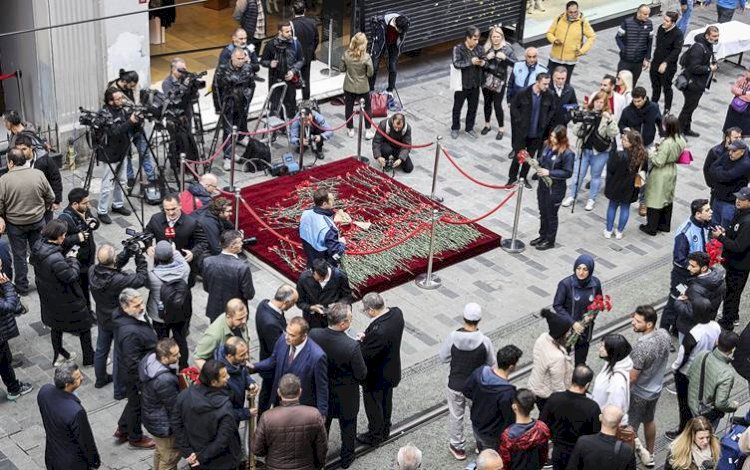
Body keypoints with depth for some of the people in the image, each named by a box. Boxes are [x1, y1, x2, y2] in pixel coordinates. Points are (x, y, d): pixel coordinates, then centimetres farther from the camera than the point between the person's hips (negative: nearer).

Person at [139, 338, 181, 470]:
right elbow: (175, 408, -25)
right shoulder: (165, 380, -40)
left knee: (160, 451, 33)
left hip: (150, 417, 9)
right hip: (164, 425, -9)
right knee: (170, 459, 17)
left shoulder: (148, 359, -14)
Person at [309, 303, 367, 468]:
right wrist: (360, 346, -10)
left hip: (322, 391, 3)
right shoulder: (352, 346, -36)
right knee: (348, 426, 25)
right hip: (345, 395, -3)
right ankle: (347, 458, 46)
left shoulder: (313, 335, -24)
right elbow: (362, 375, -21)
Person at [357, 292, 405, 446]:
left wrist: (359, 341, -13)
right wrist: (367, 337, -7)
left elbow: (365, 355, -30)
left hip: (376, 376, -8)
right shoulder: (396, 312, -16)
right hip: (391, 370, 8)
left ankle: (375, 436, 39)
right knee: (386, 400, 29)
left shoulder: (378, 331, -41)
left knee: (373, 404, 18)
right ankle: (385, 429, 50)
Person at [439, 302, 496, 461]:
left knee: (456, 416, 21)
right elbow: (490, 362, -8)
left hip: (455, 385, 1)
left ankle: (458, 447, 38)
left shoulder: (452, 337, -21)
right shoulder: (484, 341, -23)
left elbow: (443, 358, -7)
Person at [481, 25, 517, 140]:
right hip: (486, 80, 3)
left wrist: (505, 58, -27)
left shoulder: (507, 48, -10)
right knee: (487, 103, 15)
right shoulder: (486, 47, -2)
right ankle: (487, 124, 35)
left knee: (497, 105, -1)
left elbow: (515, 63, -13)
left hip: (500, 81, -3)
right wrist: (486, 58, -18)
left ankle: (501, 128, 15)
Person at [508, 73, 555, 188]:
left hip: (537, 132, 2)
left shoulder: (549, 95, -10)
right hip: (522, 131, -2)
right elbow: (513, 106, -3)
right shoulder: (523, 93, -16)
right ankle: (512, 177, 24)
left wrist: (545, 122, 0)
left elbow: (552, 110, 7)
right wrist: (519, 120, -8)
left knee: (530, 156, 13)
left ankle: (523, 177, 30)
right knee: (518, 155, 6)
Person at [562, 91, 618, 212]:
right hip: (585, 149, 2)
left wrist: (609, 121, -28)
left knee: (596, 176, 11)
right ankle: (571, 196, 22)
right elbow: (576, 132, -3)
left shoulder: (608, 117, -5)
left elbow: (613, 134, -15)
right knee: (578, 174, 7)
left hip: (600, 152, -1)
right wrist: (580, 122, -21)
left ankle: (591, 200, 23)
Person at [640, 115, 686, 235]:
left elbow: (659, 162, -26)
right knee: (667, 198, 22)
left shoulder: (666, 143, -31)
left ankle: (651, 227, 20)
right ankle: (665, 225, 36)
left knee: (655, 200, 8)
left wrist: (651, 154, -9)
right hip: (672, 171, 8)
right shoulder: (680, 140, -6)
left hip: (661, 175, -8)